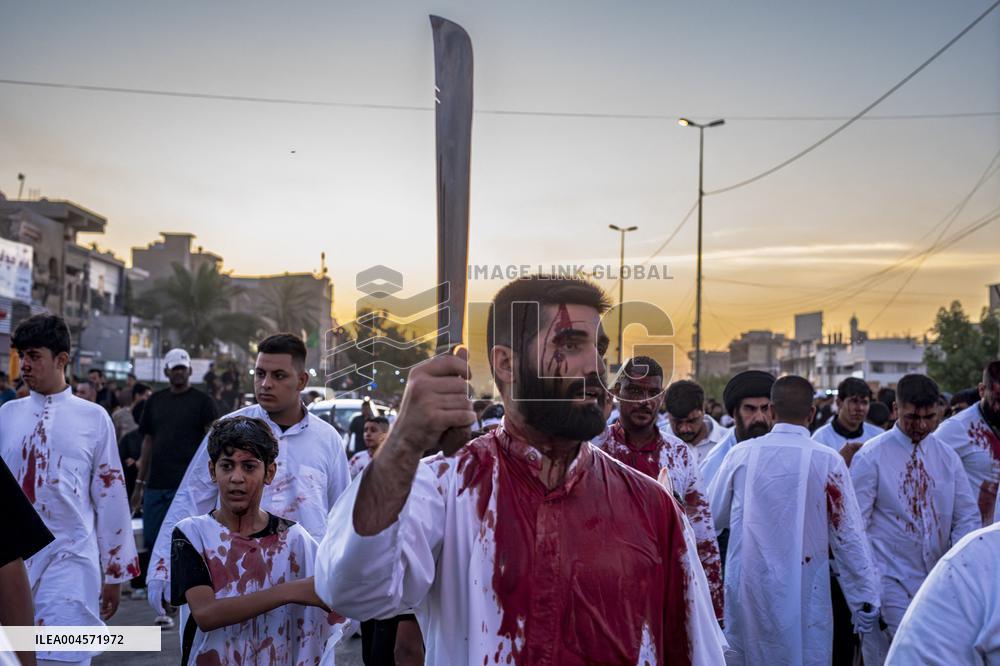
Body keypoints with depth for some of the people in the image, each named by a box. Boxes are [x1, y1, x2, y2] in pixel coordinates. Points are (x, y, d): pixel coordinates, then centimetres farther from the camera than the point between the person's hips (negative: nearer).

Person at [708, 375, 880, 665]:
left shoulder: (741, 454, -4)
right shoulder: (828, 460, -9)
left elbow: (712, 517, 8)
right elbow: (848, 536, -6)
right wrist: (865, 599, 3)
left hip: (747, 590, 2)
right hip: (803, 595, -2)